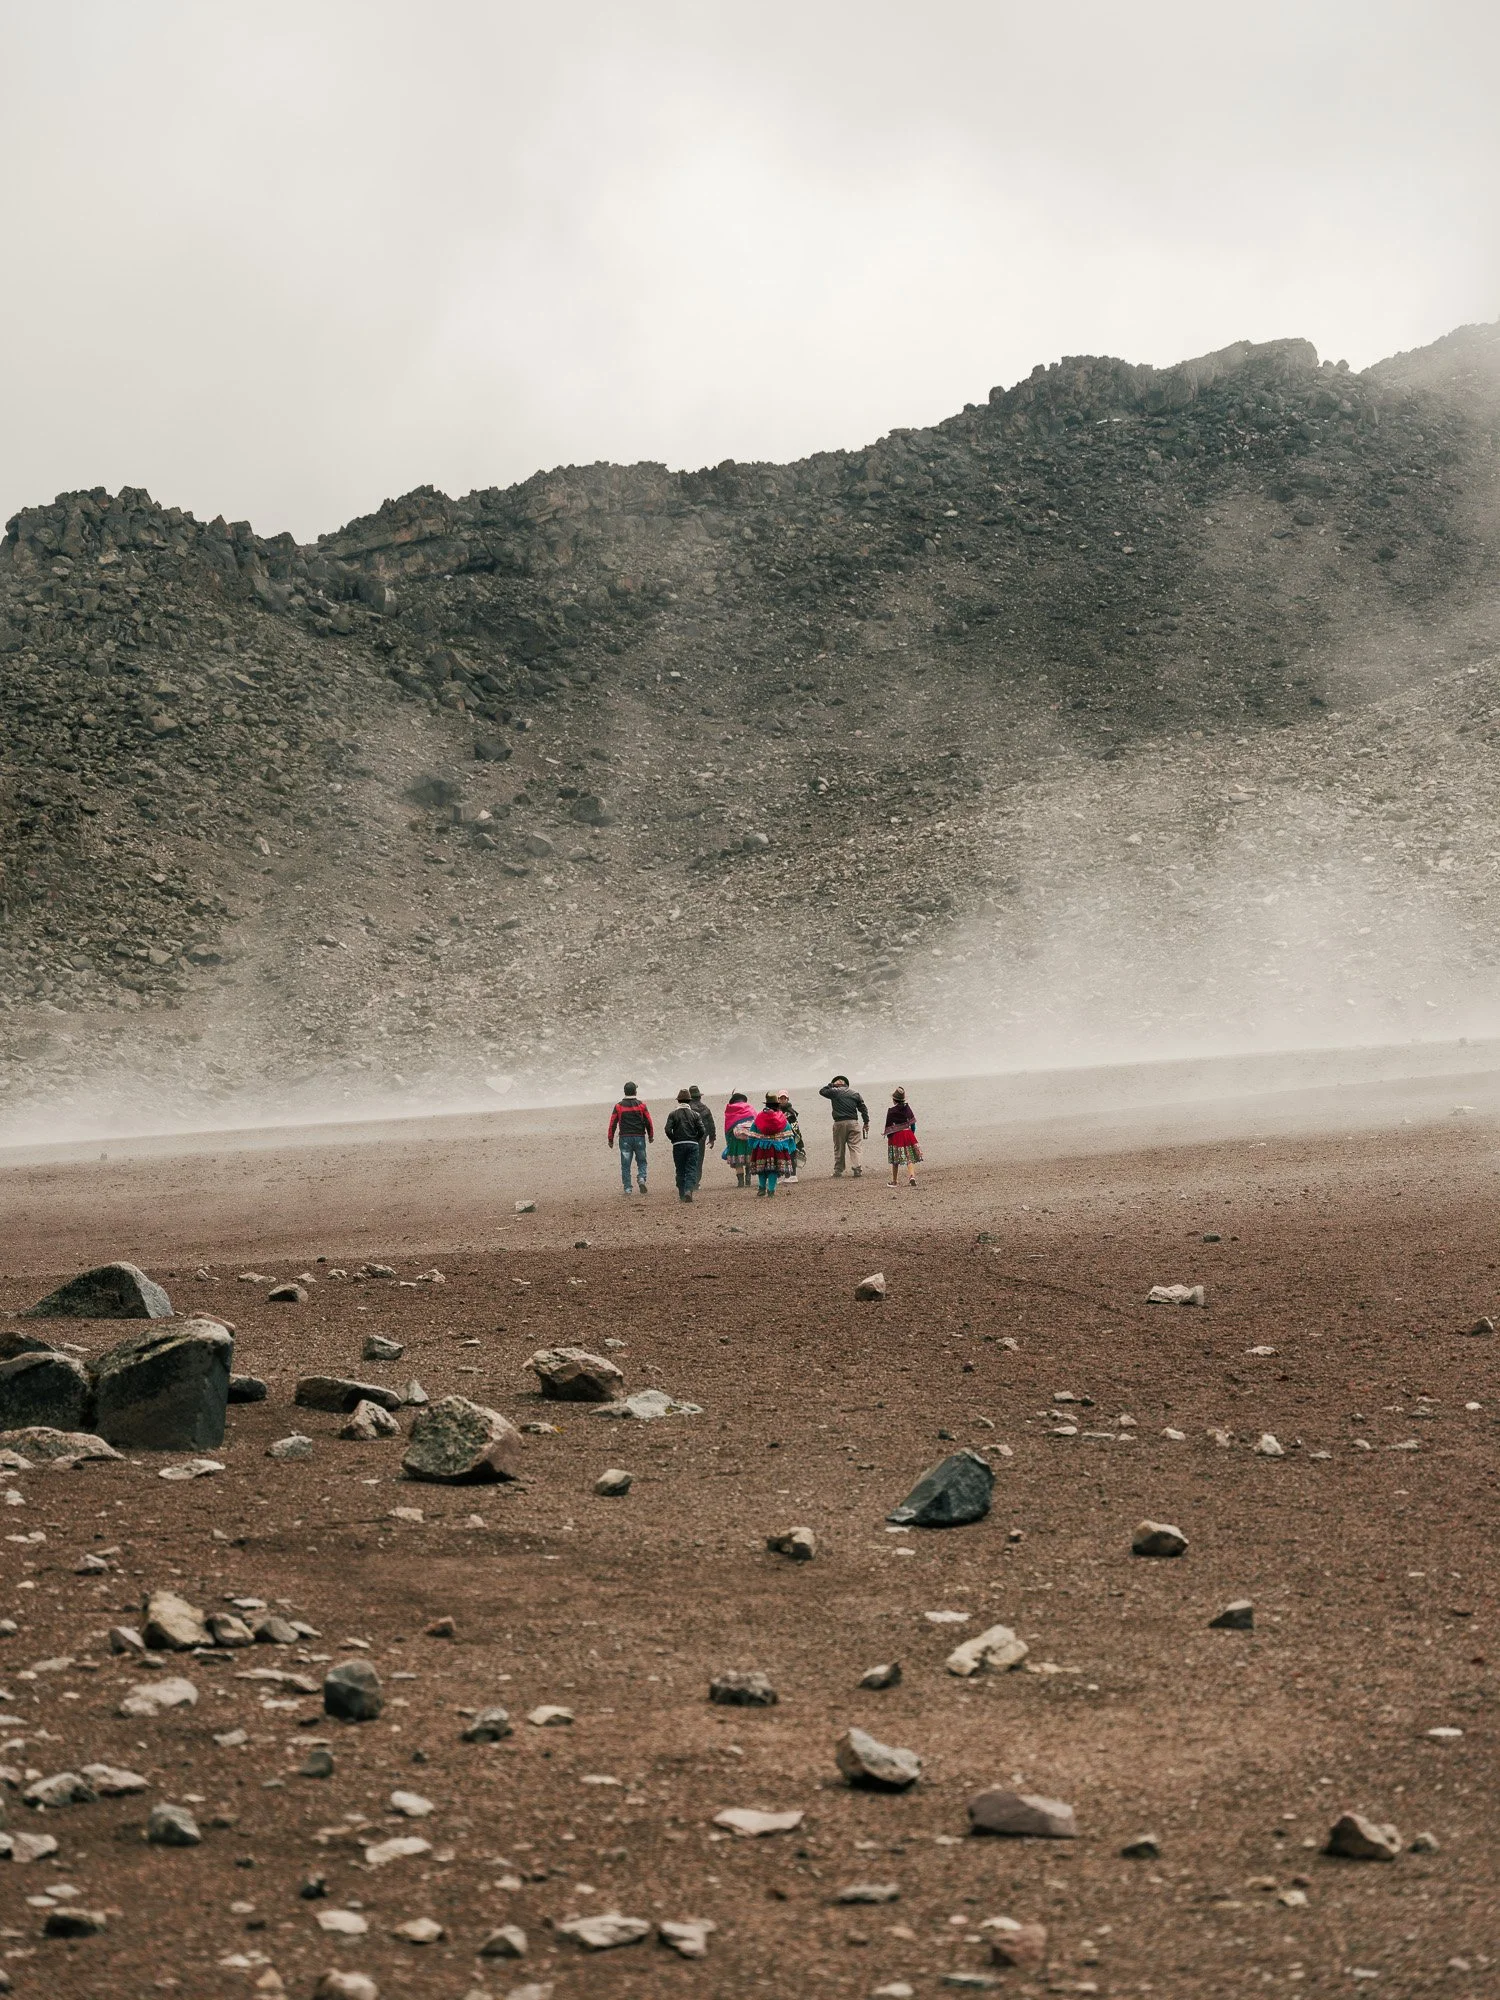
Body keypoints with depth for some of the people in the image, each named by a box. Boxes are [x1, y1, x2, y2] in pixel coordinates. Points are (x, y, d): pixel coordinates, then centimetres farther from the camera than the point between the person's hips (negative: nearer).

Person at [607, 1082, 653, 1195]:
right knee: (641, 1161, 12)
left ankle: (627, 1189, 0)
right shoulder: (641, 1105, 1)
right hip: (639, 1137, 0)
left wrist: (610, 1139, 6)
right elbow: (648, 1122, 2)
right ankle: (641, 1179, -14)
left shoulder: (619, 1106, 0)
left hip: (624, 1138, 0)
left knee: (625, 1165, 4)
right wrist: (651, 1136, 15)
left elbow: (613, 1124, -1)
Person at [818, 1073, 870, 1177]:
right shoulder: (855, 1094, 9)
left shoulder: (834, 1092, 0)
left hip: (839, 1123, -1)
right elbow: (863, 1108, 8)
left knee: (839, 1148, 7)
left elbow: (822, 1091, 14)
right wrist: (866, 1122, 13)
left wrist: (832, 1085, 18)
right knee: (854, 1147, 0)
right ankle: (856, 1169, -9)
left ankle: (838, 1171, 10)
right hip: (853, 1122, 1)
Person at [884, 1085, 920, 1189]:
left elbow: (888, 1127, -6)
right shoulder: (907, 1108, 1)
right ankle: (912, 1176, -19)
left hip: (896, 1136, -3)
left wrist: (888, 1137, 7)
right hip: (908, 1134, 3)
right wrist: (912, 1133, 20)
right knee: (910, 1158, 2)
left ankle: (894, 1181, 16)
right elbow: (913, 1123, 7)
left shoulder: (891, 1111, -10)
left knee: (895, 1160, 9)